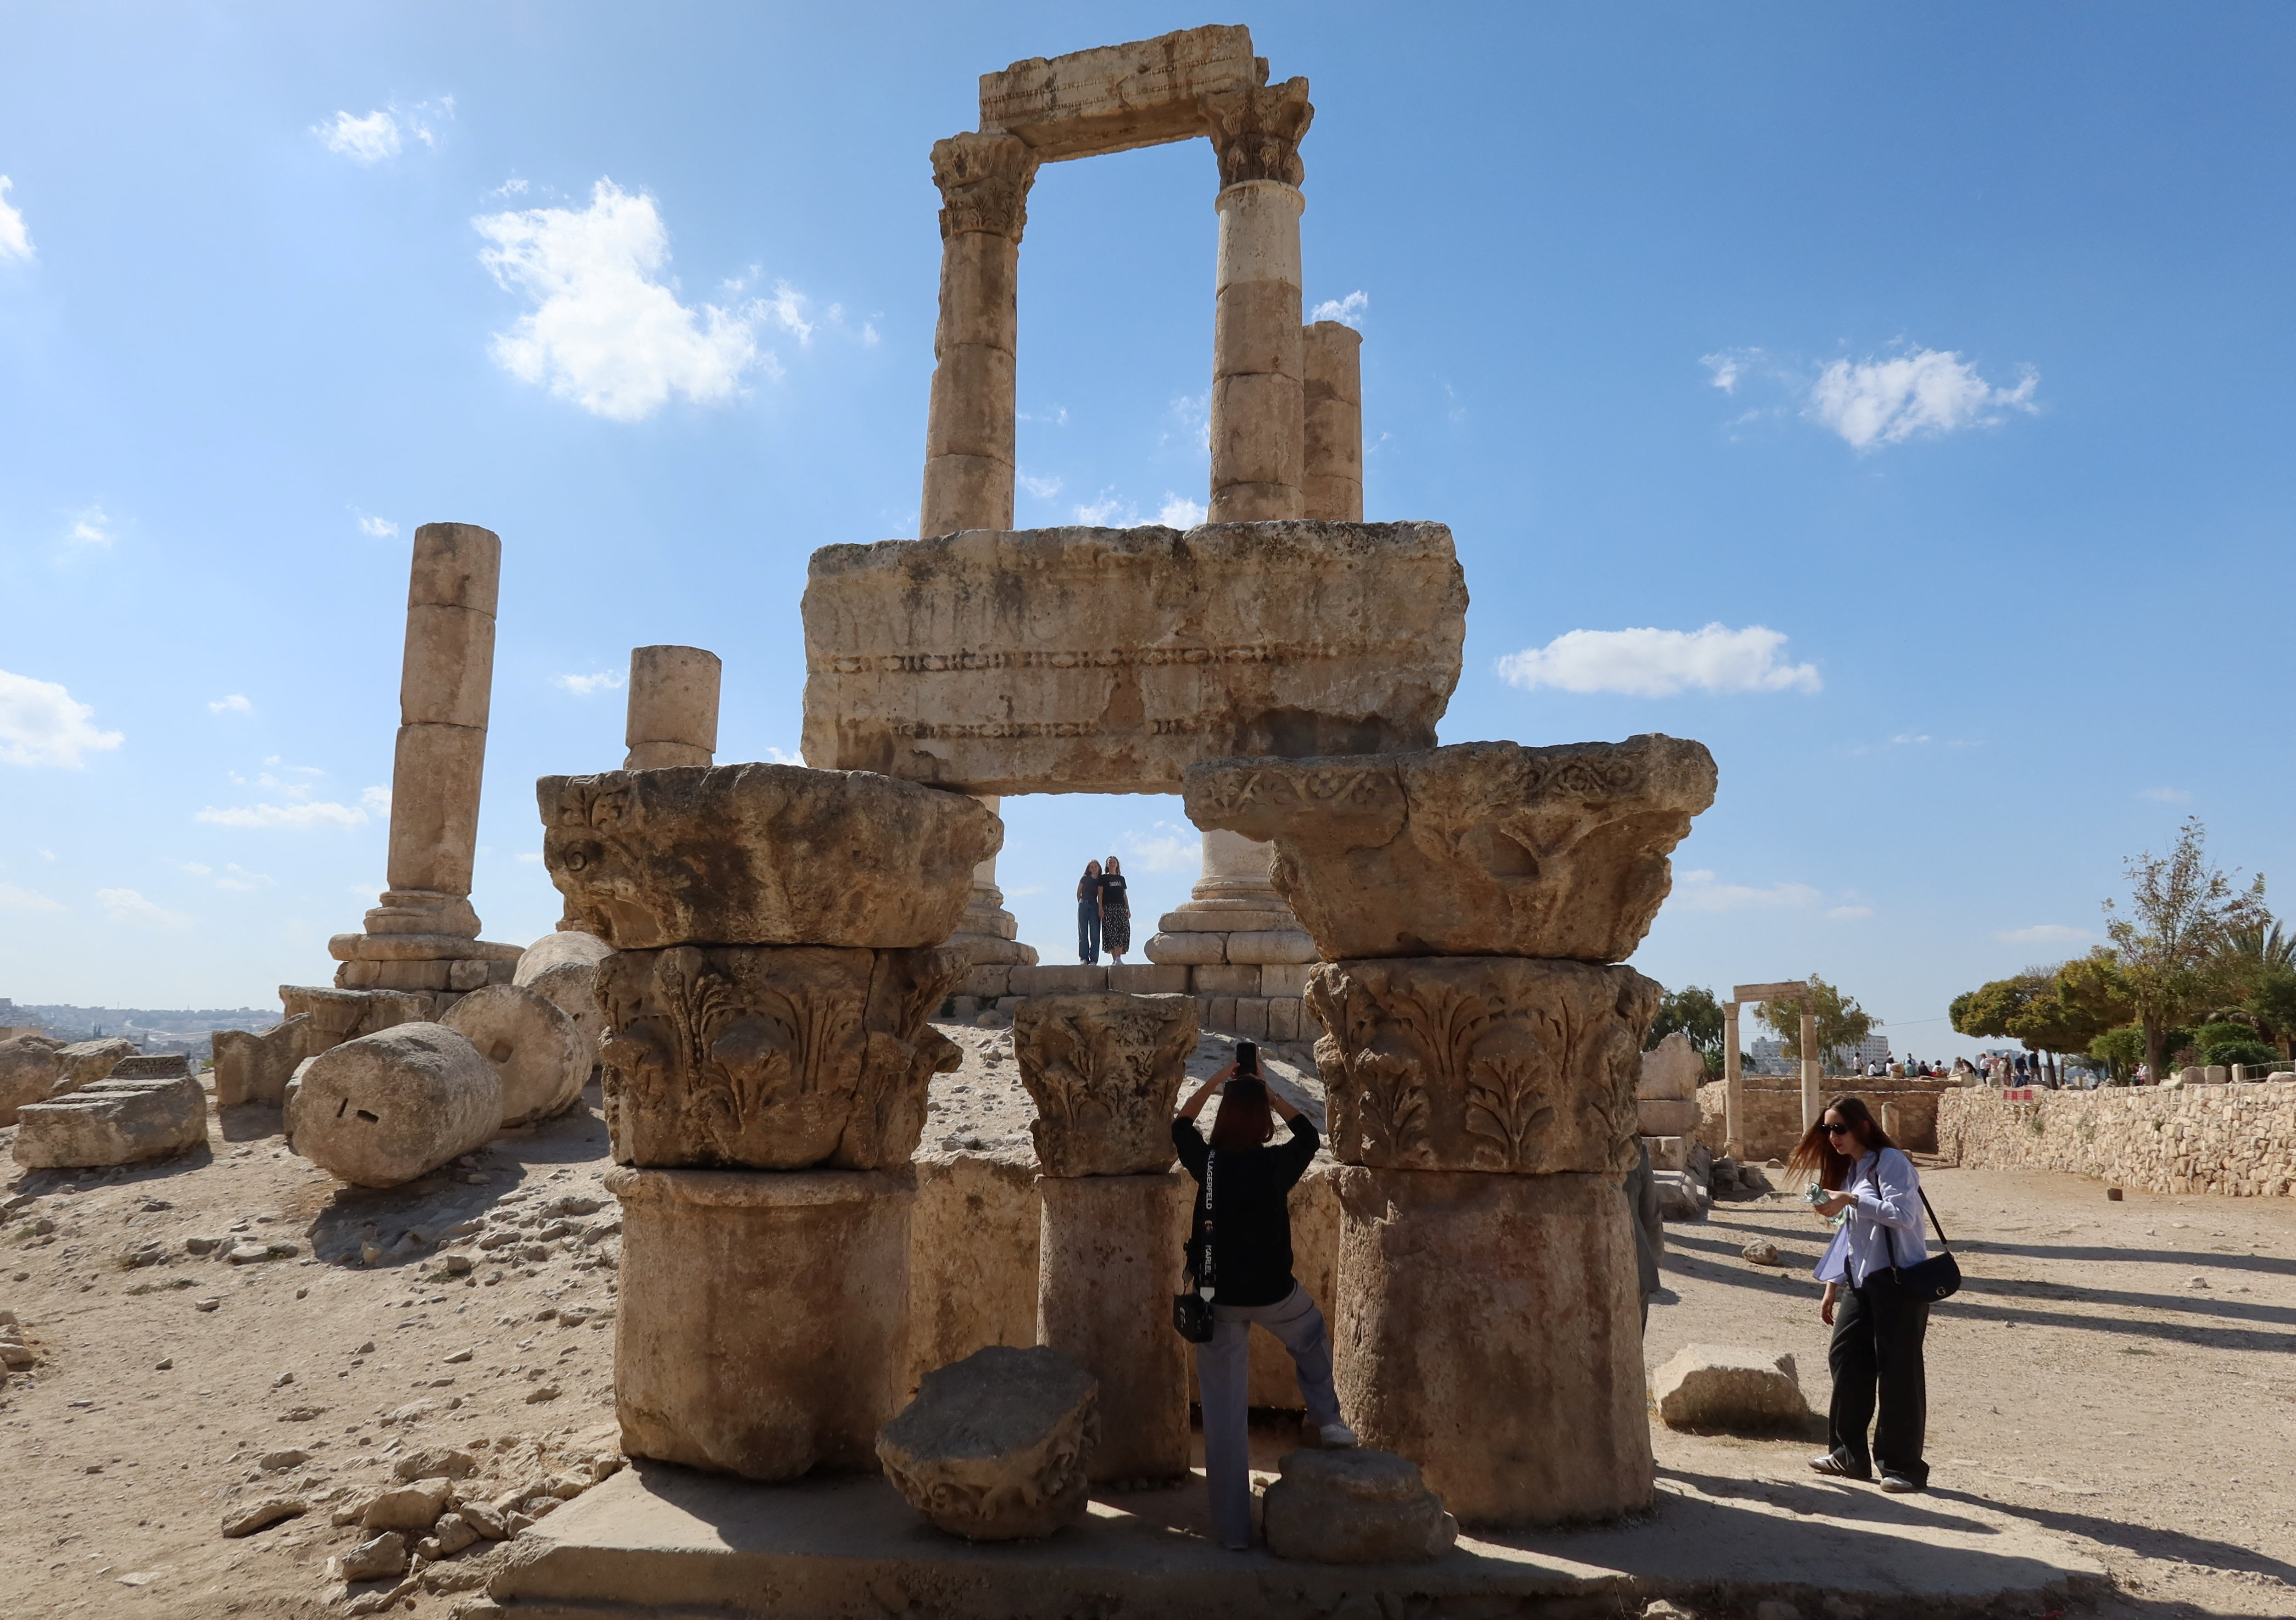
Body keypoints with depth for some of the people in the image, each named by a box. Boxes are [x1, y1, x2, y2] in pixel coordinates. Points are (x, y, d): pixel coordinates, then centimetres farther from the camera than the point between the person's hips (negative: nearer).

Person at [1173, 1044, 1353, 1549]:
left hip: (1217, 1299, 1)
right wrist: (1266, 1091, 11)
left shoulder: (1207, 1162, -9)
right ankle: (1327, 1419, 37)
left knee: (1224, 1413, 8)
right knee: (1313, 1339, 35)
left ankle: (1233, 1528, 13)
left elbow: (1181, 1126, 14)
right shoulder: (1276, 1165, -14)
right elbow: (1307, 1133, 9)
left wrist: (1218, 1080, 17)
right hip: (1271, 1294, -1)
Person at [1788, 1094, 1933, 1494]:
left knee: (1899, 1370, -3)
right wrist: (1832, 1287, 18)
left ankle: (1903, 1465, 7)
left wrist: (1851, 1201, -26)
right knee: (1845, 1357, 5)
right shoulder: (1848, 1170, 16)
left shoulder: (1890, 1161, -9)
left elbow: (1903, 1214, -24)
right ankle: (1849, 1454, 16)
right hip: (1861, 1282, 8)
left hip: (1900, 1280, -8)